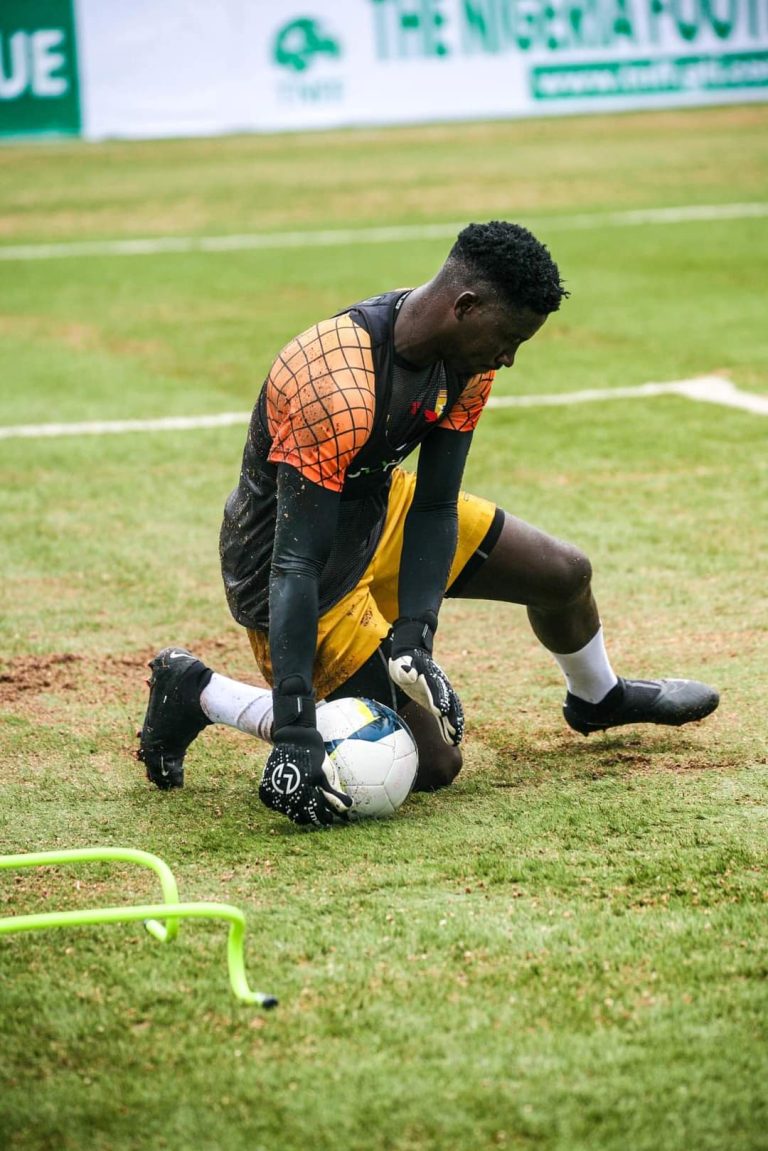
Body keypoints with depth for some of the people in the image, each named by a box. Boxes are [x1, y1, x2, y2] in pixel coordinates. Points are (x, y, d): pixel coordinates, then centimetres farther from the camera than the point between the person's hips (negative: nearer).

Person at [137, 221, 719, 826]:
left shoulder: (466, 353, -13)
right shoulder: (336, 394, -38)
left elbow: (435, 506, -9)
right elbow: (296, 566, -39)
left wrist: (415, 637, -23)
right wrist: (294, 739, -42)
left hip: (378, 504, 8)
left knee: (565, 573, 14)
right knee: (434, 762, -9)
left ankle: (599, 697, 49)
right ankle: (197, 692, 0)